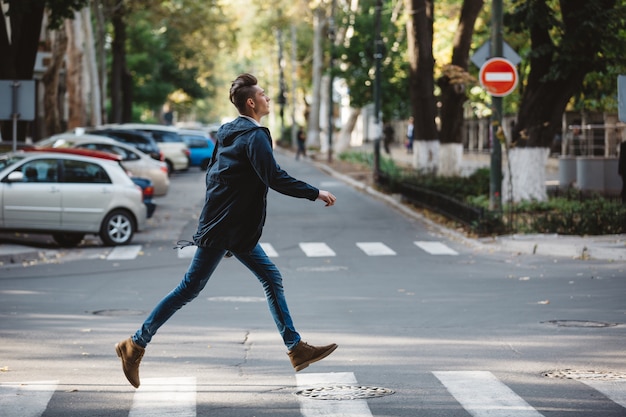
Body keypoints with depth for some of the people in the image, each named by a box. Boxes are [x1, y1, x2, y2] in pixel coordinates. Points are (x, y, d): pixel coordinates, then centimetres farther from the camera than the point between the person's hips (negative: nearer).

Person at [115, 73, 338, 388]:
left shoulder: (229, 132, 12)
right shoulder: (254, 136, -16)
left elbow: (212, 173, 18)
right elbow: (275, 179, -24)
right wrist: (315, 193, -16)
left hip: (236, 228, 10)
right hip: (225, 229, -10)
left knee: (272, 279, 9)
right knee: (190, 288, -4)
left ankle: (296, 348, 10)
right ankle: (136, 345, 2)